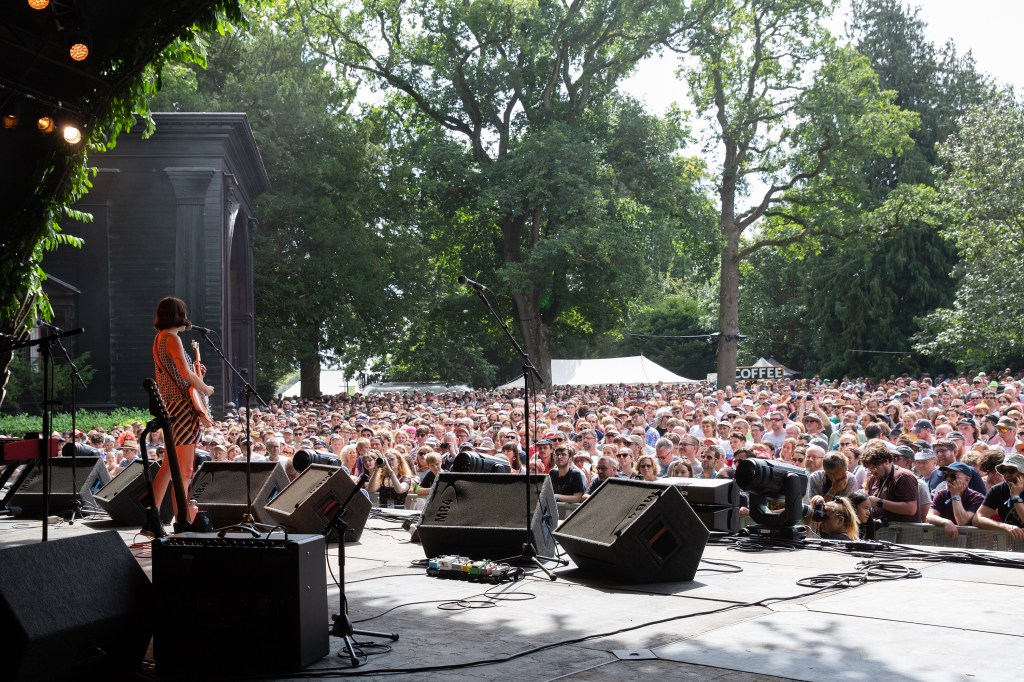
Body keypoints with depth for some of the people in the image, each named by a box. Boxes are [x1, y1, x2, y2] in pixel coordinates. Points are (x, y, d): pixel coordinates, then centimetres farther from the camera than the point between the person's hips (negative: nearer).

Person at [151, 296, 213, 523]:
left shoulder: (159, 339, 16)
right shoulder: (172, 338, -13)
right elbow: (185, 374, -25)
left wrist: (195, 371, 17)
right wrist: (205, 388, -10)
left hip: (168, 406, 10)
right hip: (182, 407, -10)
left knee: (169, 465, 16)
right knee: (184, 471, -7)